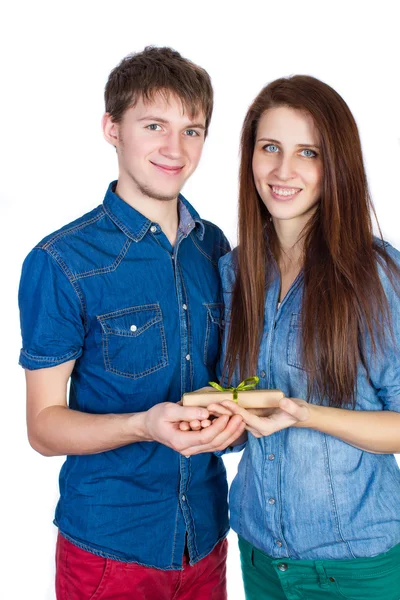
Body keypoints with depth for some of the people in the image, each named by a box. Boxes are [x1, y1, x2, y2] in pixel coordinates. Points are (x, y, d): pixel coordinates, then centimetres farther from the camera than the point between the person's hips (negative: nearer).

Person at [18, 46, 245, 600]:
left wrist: (233, 409, -9)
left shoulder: (215, 249, 1)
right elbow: (44, 425, -12)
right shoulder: (61, 263, -14)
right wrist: (144, 426, -29)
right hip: (110, 544, -4)